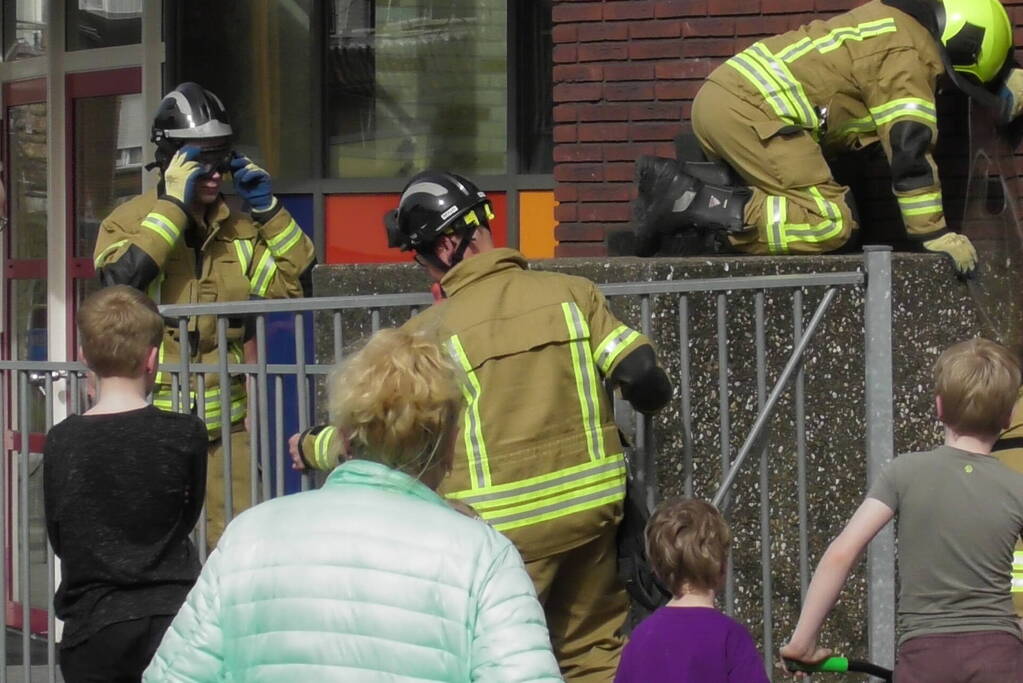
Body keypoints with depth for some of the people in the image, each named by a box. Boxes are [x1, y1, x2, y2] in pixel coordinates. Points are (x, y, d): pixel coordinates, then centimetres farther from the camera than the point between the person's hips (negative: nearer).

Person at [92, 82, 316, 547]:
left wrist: (269, 211, -1)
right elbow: (122, 279, -22)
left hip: (224, 421, 4)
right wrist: (173, 204, -21)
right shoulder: (129, 221, -2)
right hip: (151, 421, -4)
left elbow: (296, 283, 7)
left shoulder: (240, 229, 12)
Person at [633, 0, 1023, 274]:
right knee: (832, 223, -12)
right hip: (750, 113, -10)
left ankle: (673, 181, 6)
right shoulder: (909, 57, -6)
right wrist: (936, 236, -7)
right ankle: (693, 207, -20)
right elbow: (910, 148, -11)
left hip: (717, 94, 10)